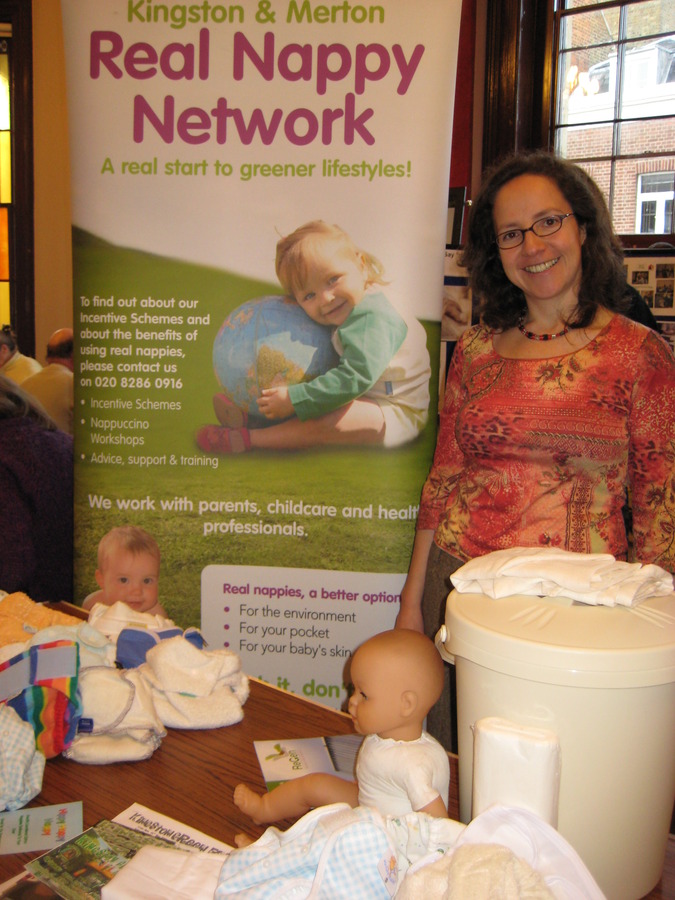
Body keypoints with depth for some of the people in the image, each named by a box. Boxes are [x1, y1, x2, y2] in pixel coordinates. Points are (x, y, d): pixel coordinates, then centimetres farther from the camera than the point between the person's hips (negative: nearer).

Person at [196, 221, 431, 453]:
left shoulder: (371, 317, -24)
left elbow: (356, 377, -32)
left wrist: (294, 401, -29)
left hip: (396, 415, -11)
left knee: (325, 421, -27)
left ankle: (248, 439, -19)